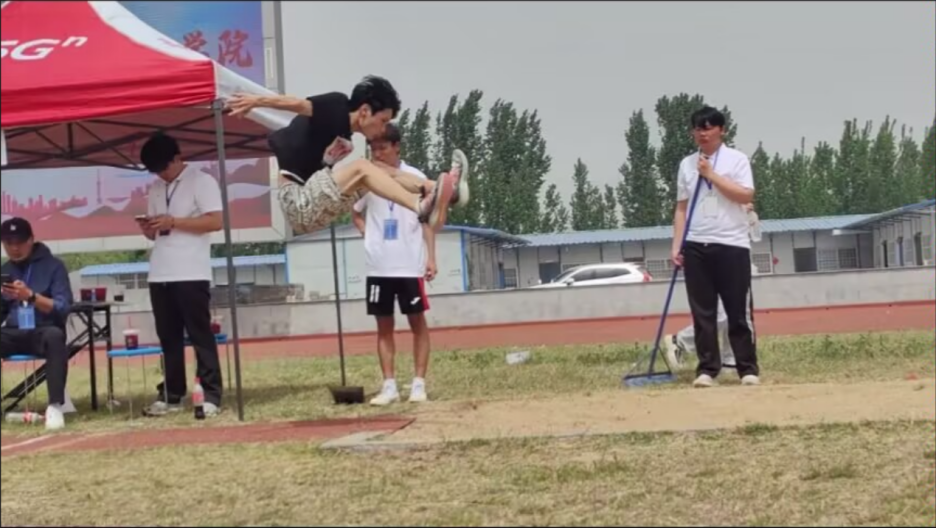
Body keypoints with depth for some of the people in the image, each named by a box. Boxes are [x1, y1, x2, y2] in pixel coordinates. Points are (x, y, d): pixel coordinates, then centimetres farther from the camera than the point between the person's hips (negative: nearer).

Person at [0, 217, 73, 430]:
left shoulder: (52, 266, 0)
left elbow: (63, 309, -10)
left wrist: (31, 296, -25)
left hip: (43, 332, -4)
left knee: (55, 335, -38)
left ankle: (55, 405, -36)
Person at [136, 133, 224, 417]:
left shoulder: (201, 181, -3)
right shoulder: (156, 189, 18)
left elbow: (216, 221, -13)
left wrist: (174, 222, -16)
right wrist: (148, 228, -2)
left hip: (191, 274, -6)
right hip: (159, 274, 7)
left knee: (200, 334, -4)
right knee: (168, 337, 8)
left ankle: (211, 396, -3)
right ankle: (171, 395, 13)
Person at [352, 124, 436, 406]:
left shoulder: (415, 177, -2)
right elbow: (356, 214, 19)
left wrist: (431, 257, -6)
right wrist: (370, 237, 3)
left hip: (410, 264, -3)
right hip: (378, 266, 3)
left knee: (417, 321, 3)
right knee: (384, 325, 6)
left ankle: (419, 383, 8)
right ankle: (389, 385, 11)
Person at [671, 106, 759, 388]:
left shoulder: (737, 159, 1)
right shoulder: (686, 164, 11)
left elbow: (746, 196, -12)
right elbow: (681, 208, 12)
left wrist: (712, 175, -12)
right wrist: (676, 245, 3)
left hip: (732, 245, -3)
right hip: (696, 246, 3)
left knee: (739, 310, 0)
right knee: (702, 312, 3)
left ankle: (748, 368, 7)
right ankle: (707, 369, 8)